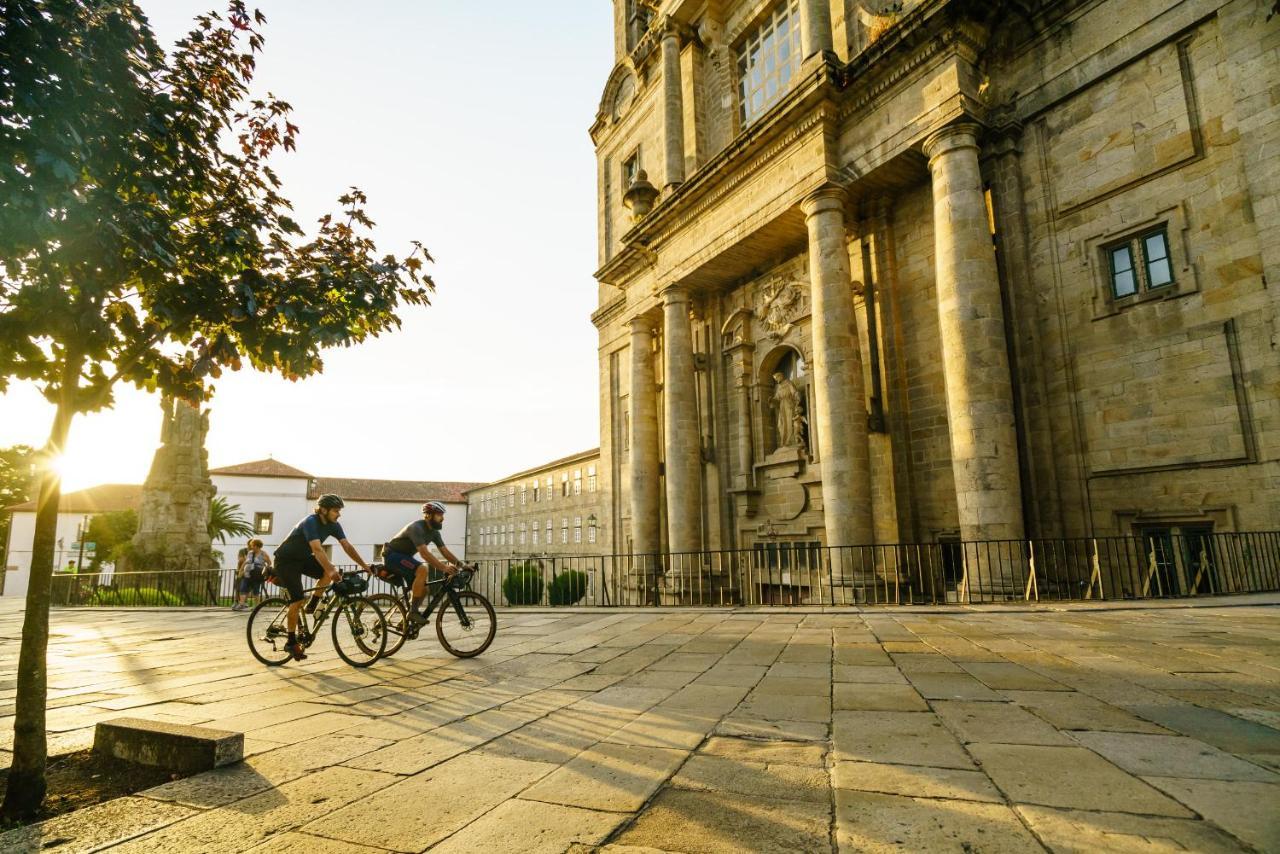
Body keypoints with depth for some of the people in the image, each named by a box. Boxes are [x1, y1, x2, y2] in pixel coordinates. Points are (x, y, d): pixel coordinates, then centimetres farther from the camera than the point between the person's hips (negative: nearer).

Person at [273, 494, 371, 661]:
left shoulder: (333, 525, -7)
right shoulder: (310, 522, -29)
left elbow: (347, 546, -9)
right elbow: (317, 549, -41)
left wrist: (364, 565, -18)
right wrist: (332, 571, -51)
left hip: (303, 558, 7)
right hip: (286, 560, -7)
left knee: (330, 571, -19)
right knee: (297, 600, -16)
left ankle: (311, 606, -2)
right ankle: (292, 643, -5)